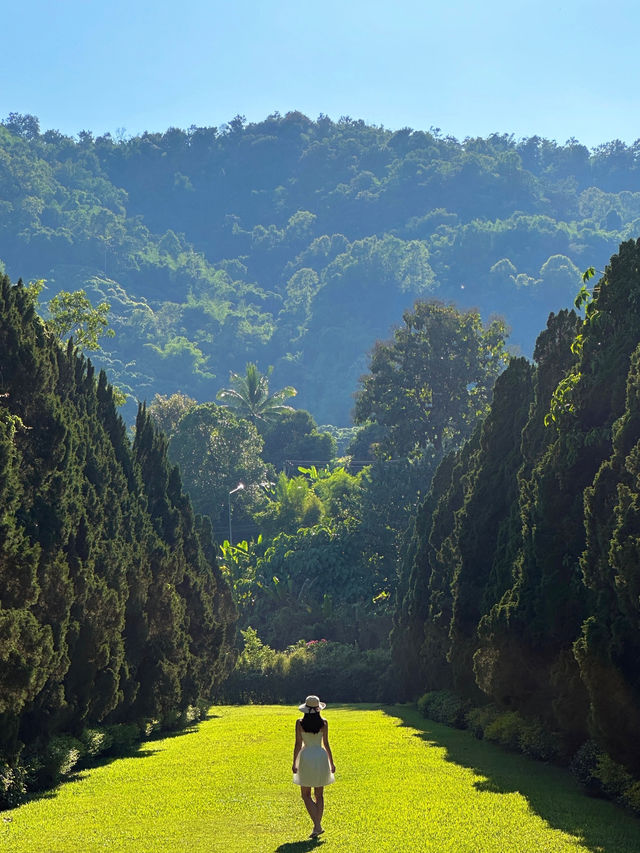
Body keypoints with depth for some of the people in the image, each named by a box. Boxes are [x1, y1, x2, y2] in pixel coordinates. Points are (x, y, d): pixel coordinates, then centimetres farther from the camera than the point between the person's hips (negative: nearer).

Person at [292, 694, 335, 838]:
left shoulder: (300, 723, -6)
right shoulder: (323, 723, -3)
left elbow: (298, 744, -5)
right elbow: (326, 744, -1)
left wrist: (294, 763, 3)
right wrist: (331, 762, 8)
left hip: (306, 757, -2)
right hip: (321, 756, 2)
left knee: (306, 795, 7)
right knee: (319, 795, 12)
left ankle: (317, 825, -8)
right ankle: (317, 825, 9)